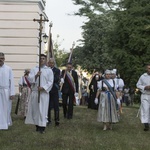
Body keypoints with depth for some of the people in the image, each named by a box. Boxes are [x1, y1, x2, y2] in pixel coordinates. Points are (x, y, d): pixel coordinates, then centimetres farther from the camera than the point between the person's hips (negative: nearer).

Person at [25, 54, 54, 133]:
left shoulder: (49, 70, 5)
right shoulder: (34, 69, 10)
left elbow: (50, 82, -2)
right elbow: (29, 79, -1)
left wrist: (43, 87, -14)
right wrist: (36, 76, -18)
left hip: (44, 93, -2)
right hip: (34, 92, 3)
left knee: (43, 110, -5)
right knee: (34, 109, 4)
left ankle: (42, 127, -1)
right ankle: (37, 125, 14)